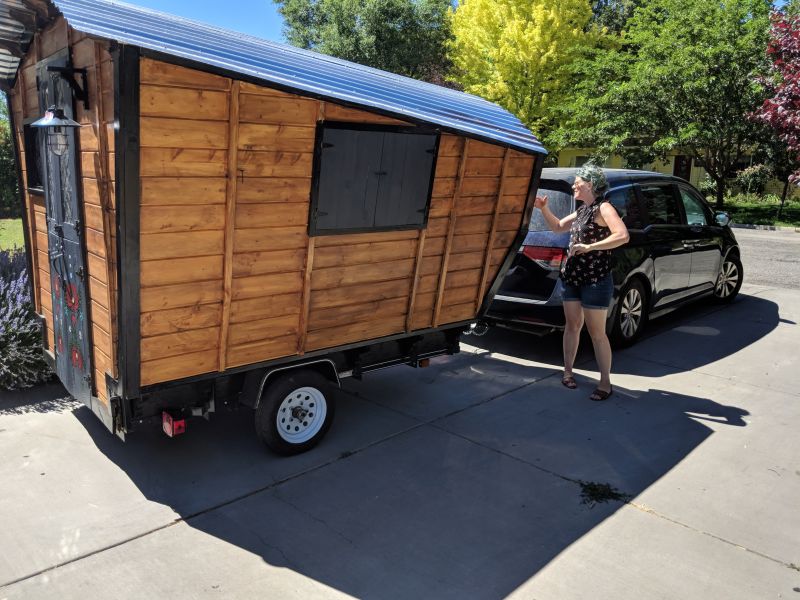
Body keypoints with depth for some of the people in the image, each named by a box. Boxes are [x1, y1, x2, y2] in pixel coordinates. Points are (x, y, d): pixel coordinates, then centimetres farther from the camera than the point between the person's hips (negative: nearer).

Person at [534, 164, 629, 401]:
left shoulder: (603, 208, -11)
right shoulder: (581, 211, 13)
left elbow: (622, 236, -24)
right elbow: (557, 226, 24)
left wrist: (589, 246, -27)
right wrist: (543, 208, 8)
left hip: (596, 281, -7)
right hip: (572, 277, 8)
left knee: (596, 332, -2)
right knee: (572, 325, 13)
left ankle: (605, 383, 8)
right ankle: (568, 371, 24)